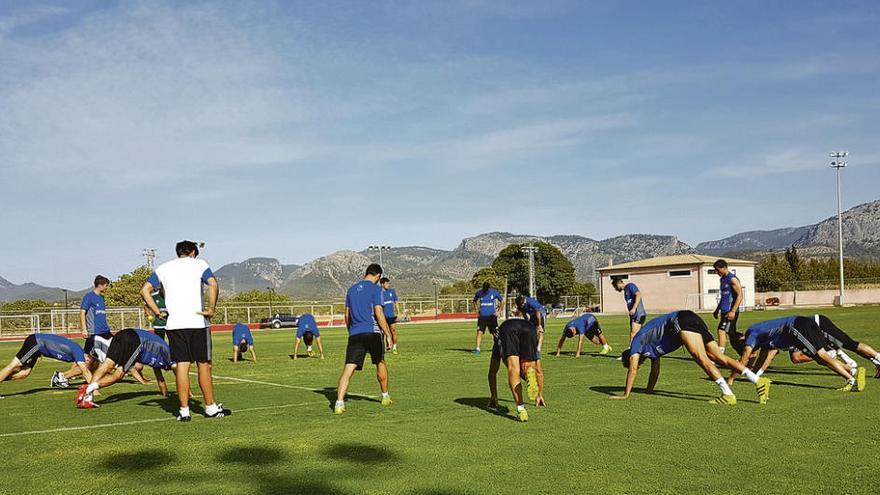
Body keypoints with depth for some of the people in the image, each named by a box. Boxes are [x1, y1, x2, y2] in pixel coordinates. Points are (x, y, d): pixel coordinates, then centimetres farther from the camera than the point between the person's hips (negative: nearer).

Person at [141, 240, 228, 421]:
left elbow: (144, 290, 7)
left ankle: (184, 411, 3)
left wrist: (158, 312, 5)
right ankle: (211, 408, 13)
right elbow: (213, 284, -12)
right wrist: (211, 309, -8)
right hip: (197, 322, -2)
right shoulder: (199, 264, 6)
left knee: (182, 366, 4)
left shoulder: (163, 268, 15)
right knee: (204, 365, 6)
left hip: (174, 324, 2)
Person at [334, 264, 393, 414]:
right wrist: (388, 335, -4)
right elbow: (379, 313, -9)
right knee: (380, 363, 19)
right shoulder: (375, 289, -2)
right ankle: (385, 397, 31)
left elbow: (347, 315, 18)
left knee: (348, 369, -5)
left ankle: (339, 403, -19)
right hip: (372, 332, -3)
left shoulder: (351, 289, 15)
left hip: (354, 334, 3)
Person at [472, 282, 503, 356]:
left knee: (495, 333, 5)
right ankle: (477, 349, -12)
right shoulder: (479, 293, -1)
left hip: (492, 316, 0)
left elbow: (502, 301, 8)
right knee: (479, 332, -12)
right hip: (482, 316, 0)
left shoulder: (494, 292, -4)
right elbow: (474, 301, 17)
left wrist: (498, 311, 2)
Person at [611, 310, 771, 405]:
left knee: (701, 358, -20)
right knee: (719, 357, -3)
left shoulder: (636, 342, 11)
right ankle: (759, 381, -15)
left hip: (681, 321, -7)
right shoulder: (651, 348, 32)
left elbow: (632, 370, 4)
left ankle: (728, 394, -34)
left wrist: (625, 395, 7)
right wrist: (649, 390, 45)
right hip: (694, 321, 7)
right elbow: (655, 371, 39)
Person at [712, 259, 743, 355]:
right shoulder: (723, 279, 17)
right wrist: (717, 310, 24)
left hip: (730, 312, -10)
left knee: (722, 331, -17)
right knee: (732, 336, 14)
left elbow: (740, 295, -17)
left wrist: (733, 311, -22)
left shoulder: (732, 279, -11)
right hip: (724, 311, 10)